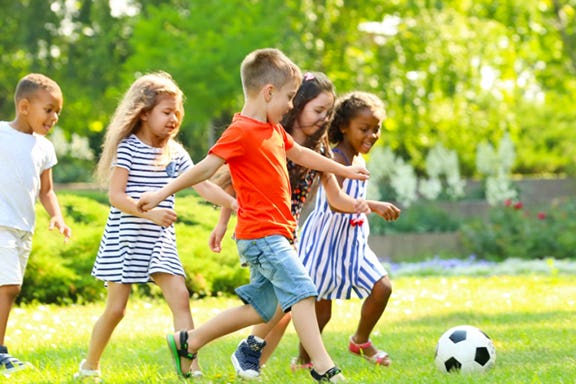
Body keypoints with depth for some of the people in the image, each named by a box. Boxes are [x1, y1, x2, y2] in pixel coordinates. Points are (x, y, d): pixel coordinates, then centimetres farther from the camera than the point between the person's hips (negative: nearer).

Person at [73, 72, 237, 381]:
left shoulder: (175, 153, 7)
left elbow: (203, 186, 3)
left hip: (160, 240, 5)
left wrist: (233, 203, -13)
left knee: (180, 298, -9)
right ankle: (90, 366, 20)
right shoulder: (127, 148, -10)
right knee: (116, 308, 1)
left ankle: (190, 367, -10)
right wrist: (149, 212, -29)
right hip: (125, 239, -5)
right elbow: (116, 196, -16)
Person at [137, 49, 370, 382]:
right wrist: (163, 194, -16)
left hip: (274, 233, 10)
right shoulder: (242, 132, -13)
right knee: (301, 291, -15)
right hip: (261, 233, -10)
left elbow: (300, 154, 32)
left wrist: (344, 170, 41)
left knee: (260, 308, 12)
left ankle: (187, 342, 21)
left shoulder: (274, 130, 16)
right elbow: (206, 167, -15)